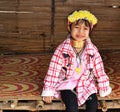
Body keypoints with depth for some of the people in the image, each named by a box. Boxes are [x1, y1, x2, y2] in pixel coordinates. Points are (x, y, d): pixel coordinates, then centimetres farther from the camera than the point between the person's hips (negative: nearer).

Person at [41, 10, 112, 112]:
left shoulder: (93, 50, -10)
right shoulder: (62, 49, -17)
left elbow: (99, 70, -2)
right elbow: (53, 70, -14)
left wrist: (104, 89, 4)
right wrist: (48, 90, -13)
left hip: (85, 83, 3)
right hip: (66, 83, -3)